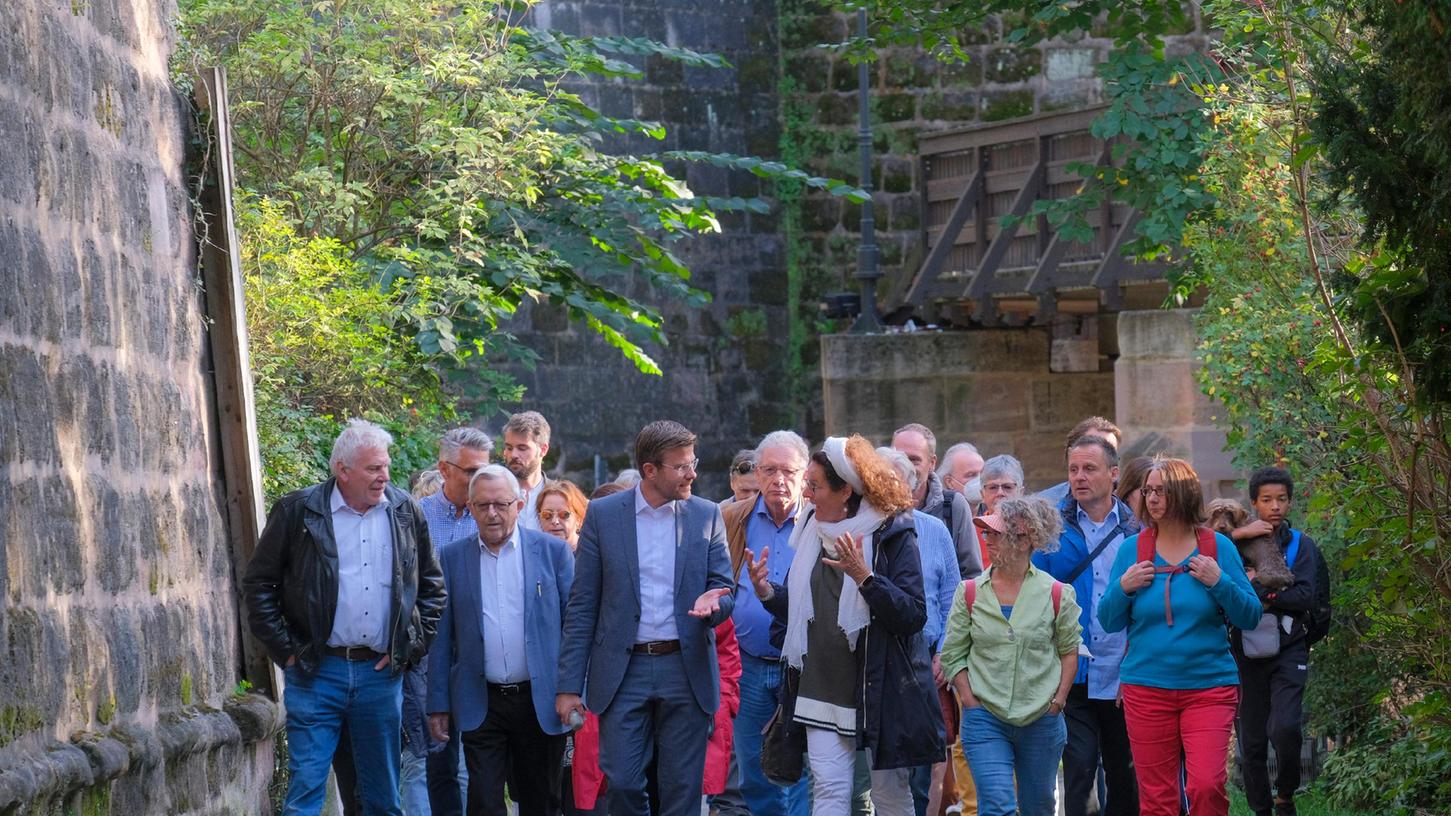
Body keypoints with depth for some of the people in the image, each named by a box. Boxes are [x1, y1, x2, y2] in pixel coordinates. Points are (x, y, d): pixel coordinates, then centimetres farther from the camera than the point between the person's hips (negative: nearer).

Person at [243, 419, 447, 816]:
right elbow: (258, 584, 2)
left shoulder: (406, 512, 7)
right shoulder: (298, 511, -3)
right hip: (316, 674, -3)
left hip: (381, 674, 3)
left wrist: (414, 646, 7)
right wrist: (286, 650, -3)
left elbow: (432, 585, 17)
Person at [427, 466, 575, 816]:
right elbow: (442, 636, 7)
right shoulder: (453, 557, 5)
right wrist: (438, 704, 3)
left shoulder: (552, 551, 2)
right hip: (480, 705, 0)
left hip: (542, 704, 0)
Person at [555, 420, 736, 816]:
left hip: (686, 669, 1)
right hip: (624, 671, -1)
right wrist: (569, 685, -3)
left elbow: (725, 590, 8)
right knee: (622, 784, -4)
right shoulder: (602, 515, 1)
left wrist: (713, 602, -19)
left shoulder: (707, 516, 5)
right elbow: (582, 606, 2)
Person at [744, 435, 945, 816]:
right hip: (824, 689, 5)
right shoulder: (813, 532, 9)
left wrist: (865, 577, -27)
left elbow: (914, 614, -16)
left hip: (882, 688, -4)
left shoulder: (893, 535, -9)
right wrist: (767, 592, -1)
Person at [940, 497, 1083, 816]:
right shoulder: (971, 592, 0)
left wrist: (1057, 702, -1)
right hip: (985, 719, -1)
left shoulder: (1055, 594, -2)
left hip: (1042, 721, 1)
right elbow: (952, 656, 4)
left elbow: (1070, 650, 8)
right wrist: (972, 703, -5)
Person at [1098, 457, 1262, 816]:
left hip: (1209, 688, -2)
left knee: (1207, 785, -15)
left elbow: (1250, 617, 1)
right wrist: (1123, 588, -10)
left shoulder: (1218, 547, 1)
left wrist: (1219, 582, -14)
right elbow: (1109, 623, 8)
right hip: (1146, 688, 2)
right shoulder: (1132, 549, 5)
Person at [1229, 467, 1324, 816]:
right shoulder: (1238, 543, 5)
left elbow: (1305, 597, -8)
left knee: (1285, 727, -19)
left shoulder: (1301, 545, 4)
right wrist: (1238, 535, -17)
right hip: (1247, 653, 2)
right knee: (1252, 741, 4)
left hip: (1288, 651, -2)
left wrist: (1256, 587, -13)